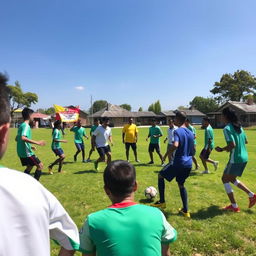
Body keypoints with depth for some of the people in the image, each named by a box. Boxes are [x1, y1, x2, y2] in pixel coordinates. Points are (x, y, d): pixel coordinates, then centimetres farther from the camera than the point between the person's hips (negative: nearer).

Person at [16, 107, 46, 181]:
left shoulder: (21, 125, 12)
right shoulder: (26, 126, -17)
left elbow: (17, 138, 21)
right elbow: (23, 138, -33)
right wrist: (37, 142, -34)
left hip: (21, 152, 10)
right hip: (27, 152, -9)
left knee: (29, 166, 22)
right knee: (40, 166, 0)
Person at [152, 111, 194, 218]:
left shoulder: (177, 131, -13)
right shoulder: (190, 133, 11)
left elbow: (175, 145, -31)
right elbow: (192, 151, 16)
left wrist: (166, 154, -17)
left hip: (178, 163, -7)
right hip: (188, 164, 7)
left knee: (160, 176, 15)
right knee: (181, 185, 23)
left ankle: (162, 202, 18)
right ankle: (185, 210, 23)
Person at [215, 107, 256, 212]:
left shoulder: (227, 128, -16)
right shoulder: (239, 126, 10)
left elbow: (232, 145, -24)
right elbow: (246, 141, 19)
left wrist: (222, 149, -8)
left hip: (235, 159, -8)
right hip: (244, 158, 8)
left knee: (225, 179, 8)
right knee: (232, 179, 24)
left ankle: (234, 206, 10)